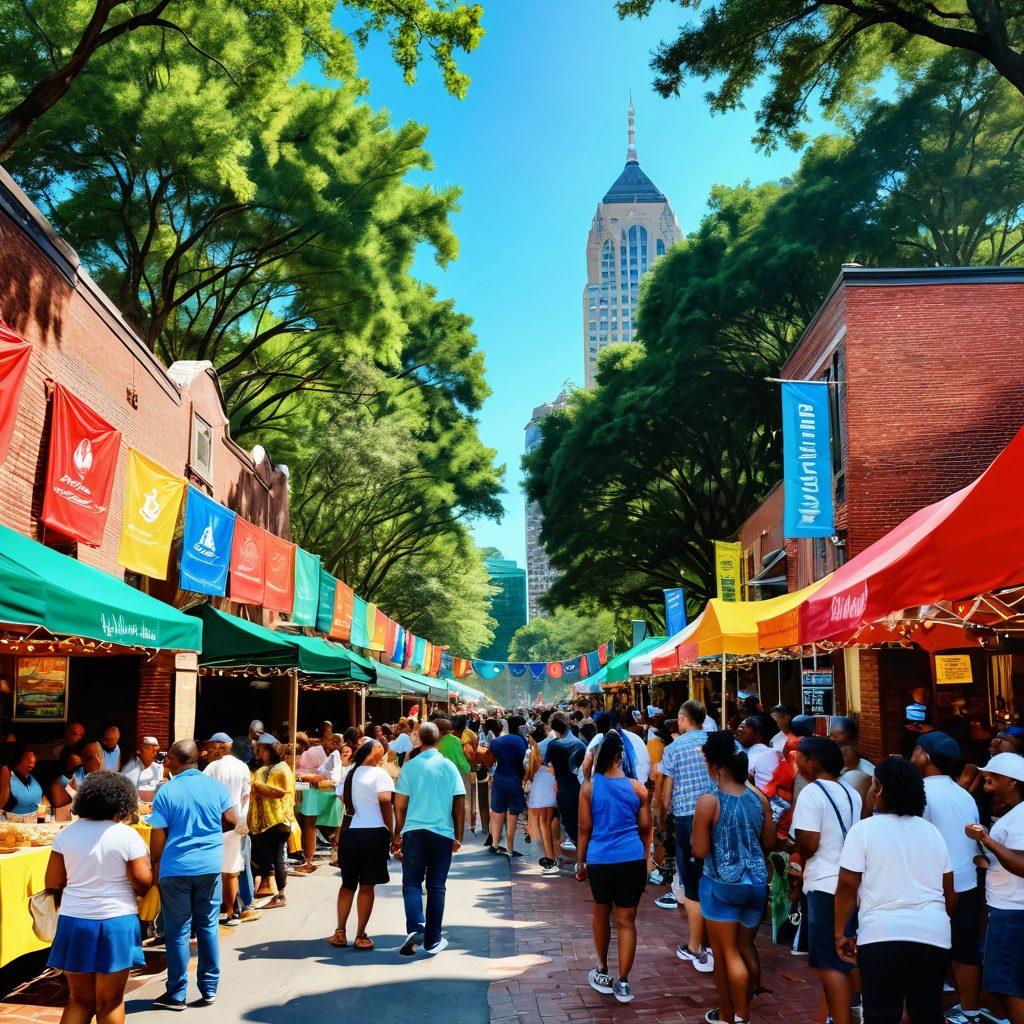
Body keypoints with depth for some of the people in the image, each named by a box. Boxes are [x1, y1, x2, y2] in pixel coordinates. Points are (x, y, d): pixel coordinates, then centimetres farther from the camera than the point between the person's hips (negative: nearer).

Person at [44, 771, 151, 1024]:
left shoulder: (66, 833, 1)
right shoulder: (127, 836, -10)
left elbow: (52, 884, 4)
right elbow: (143, 884, -10)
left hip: (73, 922, 3)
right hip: (116, 923, -3)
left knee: (79, 1000, 15)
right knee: (109, 1003, 8)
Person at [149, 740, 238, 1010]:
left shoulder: (166, 792, -8)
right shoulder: (215, 786, 0)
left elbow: (158, 836, -8)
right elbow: (232, 821, 0)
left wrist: (155, 866, 4)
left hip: (175, 869, -3)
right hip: (210, 866, 3)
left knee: (177, 932, 7)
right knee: (207, 927, 13)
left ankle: (177, 994, 15)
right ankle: (209, 989, 18)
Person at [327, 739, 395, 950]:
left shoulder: (349, 773, 9)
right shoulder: (379, 774, -9)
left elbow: (343, 799, 10)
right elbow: (385, 803, -14)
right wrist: (391, 831, -7)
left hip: (349, 832, 5)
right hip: (374, 832, -5)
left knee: (348, 884, 15)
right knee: (367, 886, 2)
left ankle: (340, 933, 15)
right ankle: (361, 936, 6)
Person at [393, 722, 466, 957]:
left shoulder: (410, 766, -1)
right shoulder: (449, 767, 1)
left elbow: (400, 805, 1)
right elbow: (460, 805, 1)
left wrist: (397, 835, 12)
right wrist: (458, 837, 8)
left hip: (414, 831, -1)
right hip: (443, 832, 1)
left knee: (411, 883, 7)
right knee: (436, 886, 9)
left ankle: (415, 928, -14)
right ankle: (433, 941, 12)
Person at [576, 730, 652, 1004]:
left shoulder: (589, 787, -4)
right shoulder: (637, 788, 0)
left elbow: (585, 828, -1)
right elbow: (646, 828, 8)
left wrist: (580, 862, 8)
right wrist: (645, 857, 24)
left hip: (600, 860, 0)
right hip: (633, 860, 0)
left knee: (601, 914, 20)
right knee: (626, 921, 7)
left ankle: (602, 973, 33)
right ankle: (622, 982, 7)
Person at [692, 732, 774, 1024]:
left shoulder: (709, 801, -17)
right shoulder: (759, 797, -3)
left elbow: (699, 850, -16)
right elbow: (769, 842, 5)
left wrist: (694, 836, 4)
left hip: (722, 884, -5)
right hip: (756, 882, 5)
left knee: (726, 952, 9)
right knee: (747, 948, 19)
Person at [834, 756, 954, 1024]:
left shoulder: (864, 829, -5)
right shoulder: (932, 831, 11)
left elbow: (847, 887, -8)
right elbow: (949, 892, 15)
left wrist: (840, 934, 1)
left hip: (882, 935, -5)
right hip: (934, 936, 5)